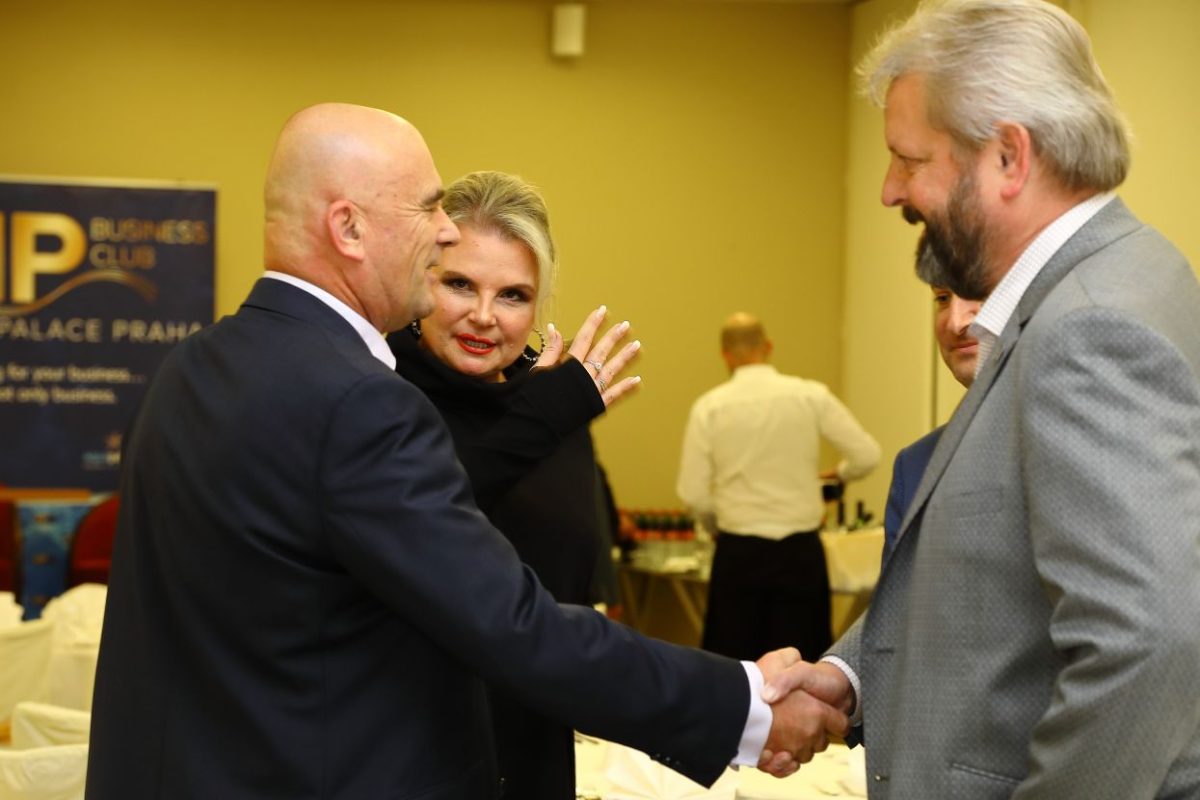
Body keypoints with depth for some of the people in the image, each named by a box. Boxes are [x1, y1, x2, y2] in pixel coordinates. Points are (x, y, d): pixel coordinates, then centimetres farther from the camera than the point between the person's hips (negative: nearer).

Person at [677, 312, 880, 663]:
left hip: (739, 552, 0)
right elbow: (867, 455, -3)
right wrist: (840, 474, 19)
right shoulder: (811, 395, -2)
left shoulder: (710, 407, -3)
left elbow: (693, 493, -5)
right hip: (799, 551, 0)